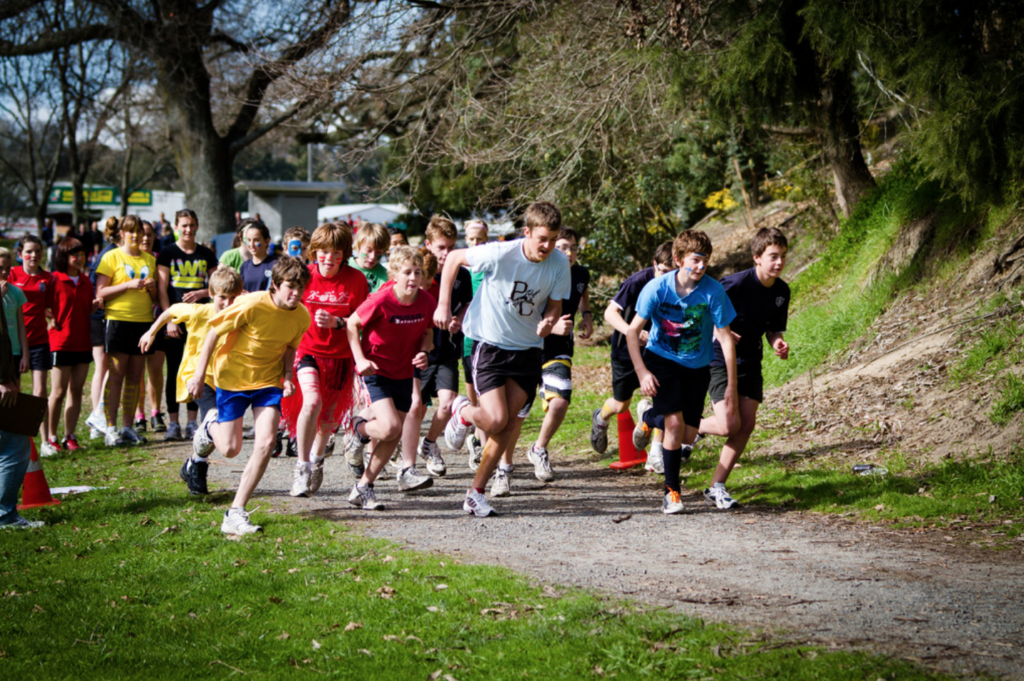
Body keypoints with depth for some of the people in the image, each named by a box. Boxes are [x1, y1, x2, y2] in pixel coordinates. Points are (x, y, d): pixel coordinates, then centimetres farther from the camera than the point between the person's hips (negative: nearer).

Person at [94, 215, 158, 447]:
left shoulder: (149, 259, 14)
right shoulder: (112, 257, 1)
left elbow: (155, 298, 20)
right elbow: (100, 293, -7)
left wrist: (151, 287, -2)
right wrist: (128, 285, -16)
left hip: (144, 321, 5)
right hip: (118, 320, -5)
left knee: (135, 377, 5)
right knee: (116, 375, -6)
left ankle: (128, 426, 10)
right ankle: (111, 428, -5)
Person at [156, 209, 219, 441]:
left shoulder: (206, 255, 10)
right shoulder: (167, 253, 2)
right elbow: (162, 289, -3)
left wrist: (201, 293, -8)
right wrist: (169, 320, -11)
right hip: (175, 319, -2)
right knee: (174, 372, -1)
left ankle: (192, 423, 10)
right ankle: (173, 423, 3)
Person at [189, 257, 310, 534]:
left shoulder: (301, 316, -9)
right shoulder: (252, 305, -24)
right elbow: (214, 333, -13)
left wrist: (287, 375, -7)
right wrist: (199, 375, -11)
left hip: (268, 381, 3)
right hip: (232, 378, -3)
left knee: (266, 442, -17)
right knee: (230, 449, 0)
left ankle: (236, 512, -8)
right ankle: (211, 425, 39)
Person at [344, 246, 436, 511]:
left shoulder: (427, 302, -7)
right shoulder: (381, 300, -21)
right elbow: (352, 324, -8)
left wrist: (423, 351, -10)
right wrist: (360, 359, -16)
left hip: (403, 374, 6)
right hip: (376, 371, -5)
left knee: (394, 437, 6)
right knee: (389, 427, -22)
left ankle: (363, 487, 20)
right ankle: (359, 430, 13)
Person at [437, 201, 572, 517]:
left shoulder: (559, 263, -9)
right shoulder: (500, 255, -20)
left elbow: (555, 306, 2)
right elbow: (453, 259, -5)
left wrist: (548, 321, -22)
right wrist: (443, 305, -7)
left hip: (528, 349, 3)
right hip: (490, 345, -3)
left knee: (507, 427, -2)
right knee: (496, 421, -16)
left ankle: (476, 493, 10)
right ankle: (463, 413, 21)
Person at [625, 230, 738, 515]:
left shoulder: (713, 291, -19)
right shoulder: (657, 288, -19)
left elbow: (725, 337, -13)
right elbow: (632, 330, -9)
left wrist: (731, 384, -15)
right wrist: (642, 372, -17)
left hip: (697, 366, 2)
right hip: (662, 360, -2)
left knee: (687, 436, -1)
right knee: (675, 422, -20)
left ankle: (649, 416, 32)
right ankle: (672, 490, -1)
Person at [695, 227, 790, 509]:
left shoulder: (781, 291, -1)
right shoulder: (736, 284, -22)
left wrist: (777, 342, -11)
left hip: (750, 362, 6)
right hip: (720, 360, -6)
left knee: (747, 424, -1)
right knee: (729, 425, -18)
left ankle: (717, 487, 9)